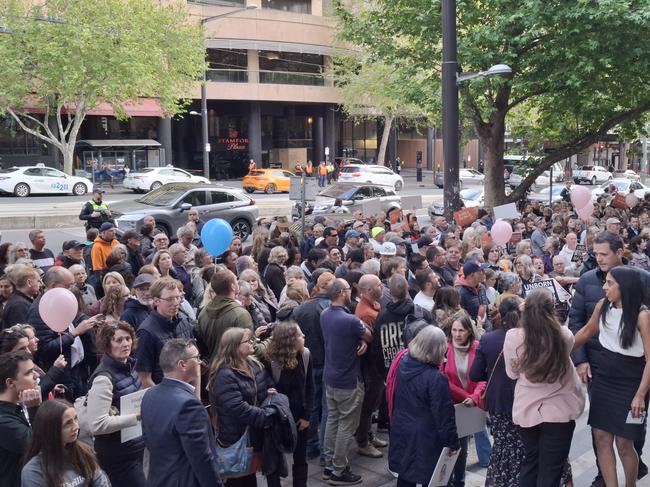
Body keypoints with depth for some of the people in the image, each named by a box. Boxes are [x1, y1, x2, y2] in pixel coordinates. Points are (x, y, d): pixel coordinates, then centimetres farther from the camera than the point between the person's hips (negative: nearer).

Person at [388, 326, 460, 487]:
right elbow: (444, 413, -20)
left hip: (402, 431, 7)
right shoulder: (436, 378, -26)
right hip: (425, 438, -7)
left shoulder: (404, 363, -5)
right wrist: (452, 442, -9)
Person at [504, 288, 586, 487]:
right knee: (551, 470, 12)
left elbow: (512, 373, 0)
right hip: (559, 412, -1)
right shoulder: (564, 336, -18)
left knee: (530, 463, 23)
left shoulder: (512, 337, -17)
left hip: (526, 411, 1)